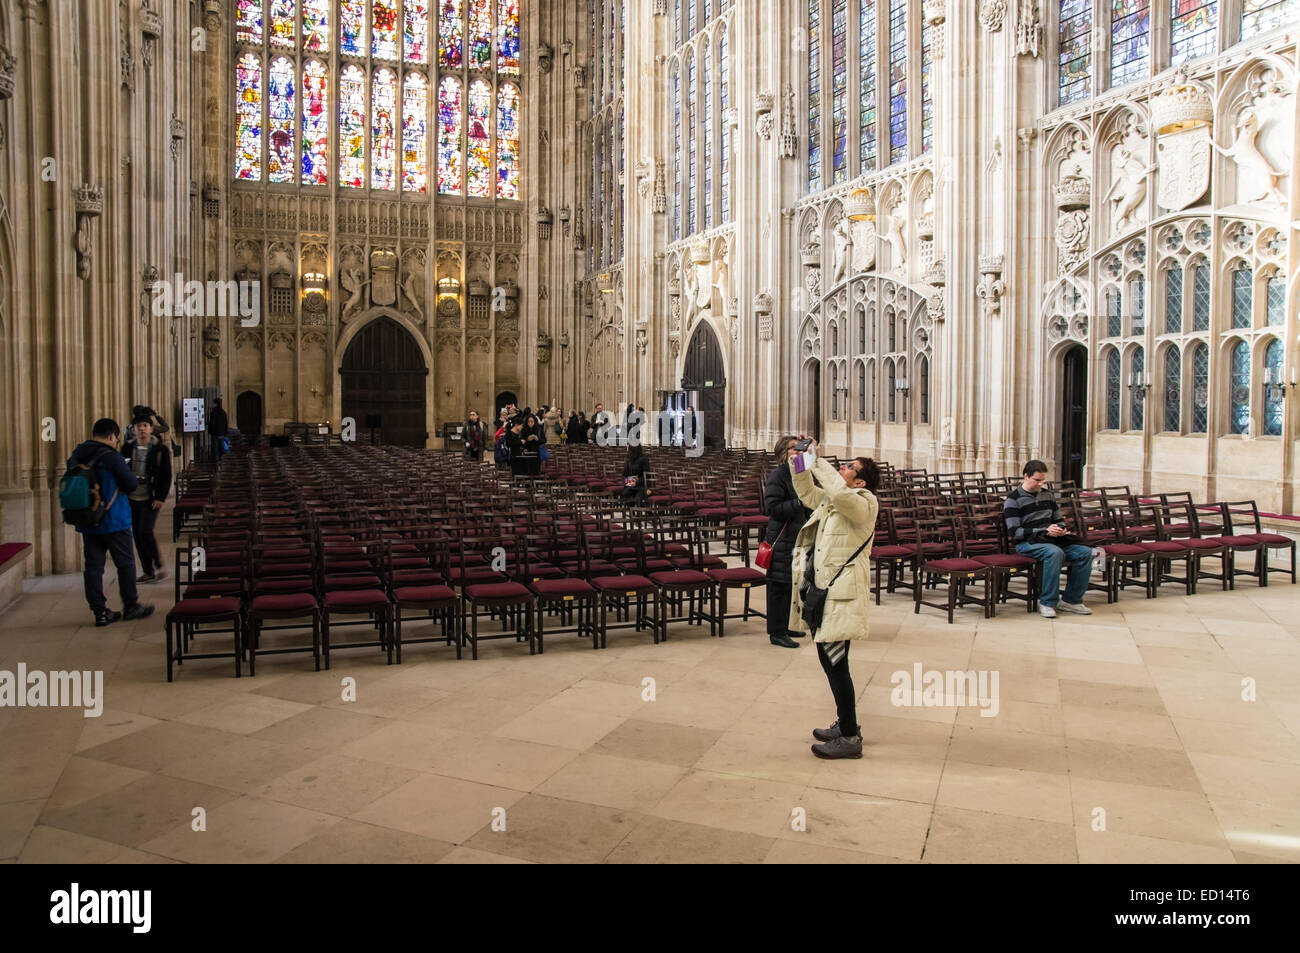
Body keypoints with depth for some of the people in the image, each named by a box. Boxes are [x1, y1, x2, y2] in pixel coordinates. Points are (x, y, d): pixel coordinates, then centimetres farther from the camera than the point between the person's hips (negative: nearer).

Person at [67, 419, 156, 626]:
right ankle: (131, 606, 16)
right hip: (114, 521, -6)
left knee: (93, 566, 8)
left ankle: (100, 611, 11)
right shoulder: (112, 457, -17)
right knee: (125, 564, 8)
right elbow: (131, 484, -12)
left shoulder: (76, 455, 3)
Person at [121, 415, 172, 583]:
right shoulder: (127, 448, 7)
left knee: (145, 532, -14)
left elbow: (166, 476, -3)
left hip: (150, 499, -5)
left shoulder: (160, 449, -4)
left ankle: (159, 565, 4)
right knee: (137, 535, 5)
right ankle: (148, 572, 14)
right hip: (131, 499, 5)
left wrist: (160, 498, -10)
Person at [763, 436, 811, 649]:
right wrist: (799, 503, -23)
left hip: (796, 538, 9)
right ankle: (776, 633, 4)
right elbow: (775, 508, -20)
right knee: (779, 586, -3)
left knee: (789, 584, 16)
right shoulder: (777, 476, -13)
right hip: (781, 539, -9)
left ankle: (783, 627, 27)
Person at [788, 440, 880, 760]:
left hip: (842, 597, -9)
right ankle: (845, 723, 32)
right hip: (822, 592, 9)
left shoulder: (864, 503, -11)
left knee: (835, 663, -5)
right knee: (830, 662, 17)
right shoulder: (831, 501, 14)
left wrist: (817, 461, -23)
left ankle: (850, 738, 6)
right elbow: (807, 493, 29)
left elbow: (840, 493, -33)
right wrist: (799, 465, 12)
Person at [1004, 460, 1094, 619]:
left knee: (1085, 552, -15)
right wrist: (1045, 531, -17)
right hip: (1026, 543, -7)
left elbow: (1059, 519, 28)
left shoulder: (1047, 495, 17)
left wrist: (1061, 529, 1)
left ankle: (1071, 599, -7)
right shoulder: (1013, 500, -4)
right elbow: (1014, 532, -13)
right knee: (1055, 552, -37)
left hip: (1050, 540, 7)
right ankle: (1047, 602, -27)